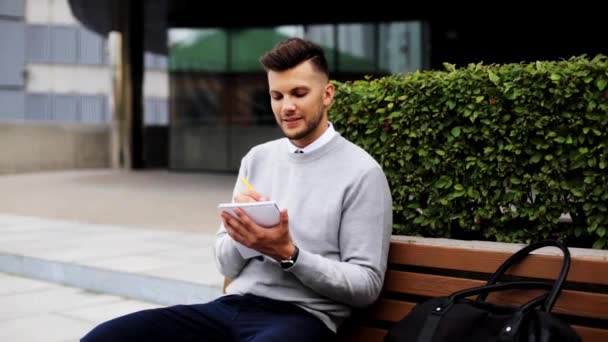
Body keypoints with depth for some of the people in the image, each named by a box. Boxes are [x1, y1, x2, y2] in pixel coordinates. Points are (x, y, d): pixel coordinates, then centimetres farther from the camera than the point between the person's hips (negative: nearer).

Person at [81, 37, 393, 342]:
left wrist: (288, 254, -17)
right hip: (232, 307, 6)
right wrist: (239, 232, -8)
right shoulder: (257, 158, 14)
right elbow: (226, 266, 14)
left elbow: (367, 286, -5)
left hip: (301, 316, -5)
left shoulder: (361, 172, -3)